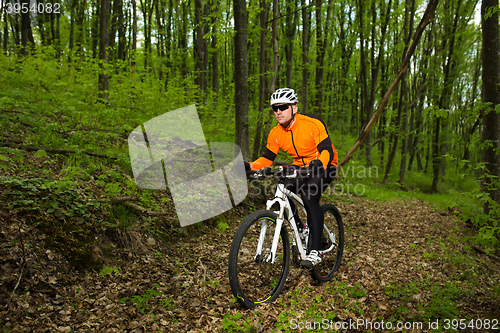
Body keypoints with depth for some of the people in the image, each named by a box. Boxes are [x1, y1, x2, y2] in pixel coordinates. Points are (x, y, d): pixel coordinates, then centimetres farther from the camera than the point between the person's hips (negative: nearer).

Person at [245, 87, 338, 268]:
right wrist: (250, 166, -24)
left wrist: (319, 163, -51)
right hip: (300, 166, 5)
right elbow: (267, 159, -4)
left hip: (323, 165, -5)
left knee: (309, 196, -29)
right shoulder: (275, 133, -7)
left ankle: (316, 250, -22)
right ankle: (300, 232, 5)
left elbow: (327, 150, -29)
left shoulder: (313, 123, -23)